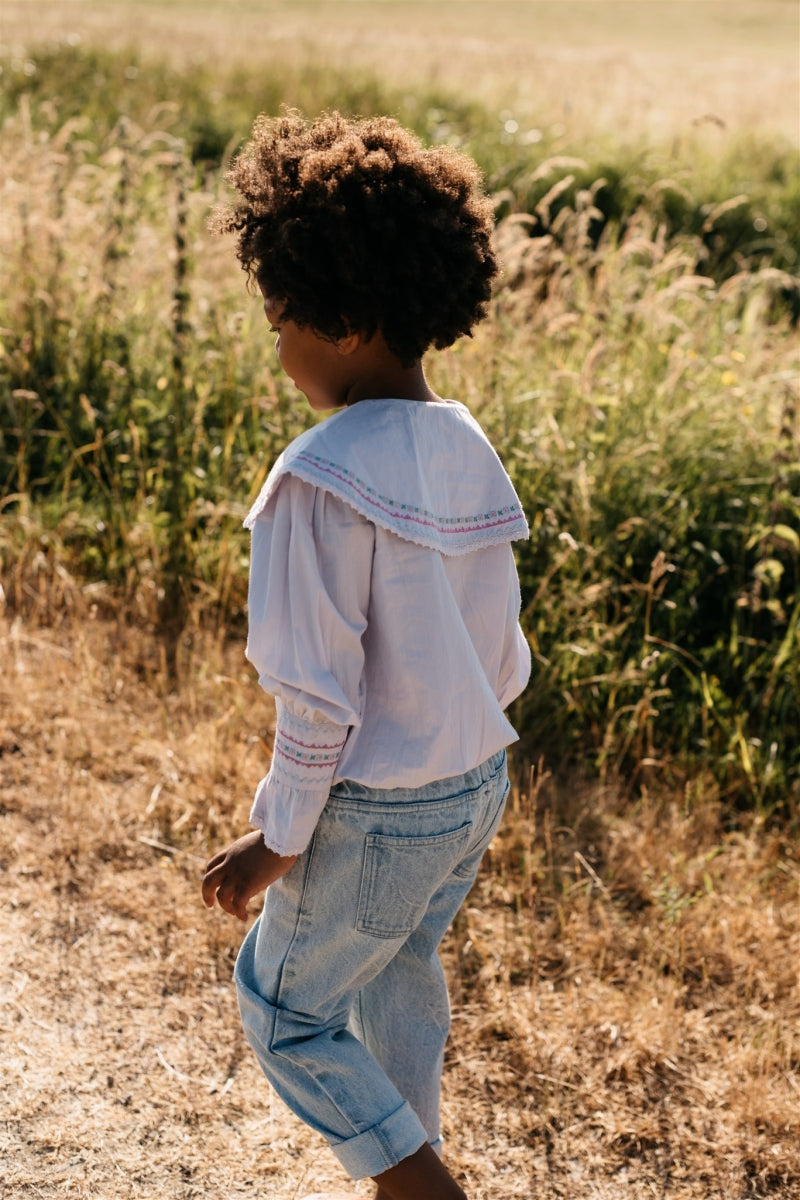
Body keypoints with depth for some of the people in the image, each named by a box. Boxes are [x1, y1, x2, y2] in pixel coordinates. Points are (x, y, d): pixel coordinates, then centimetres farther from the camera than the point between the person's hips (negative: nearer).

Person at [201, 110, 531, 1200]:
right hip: (478, 786, 8)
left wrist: (278, 839, -11)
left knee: (286, 1010, 15)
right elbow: (504, 656, 7)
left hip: (375, 814, -8)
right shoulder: (468, 449, 0)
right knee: (400, 976, 28)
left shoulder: (323, 477, -23)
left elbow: (319, 690, -22)